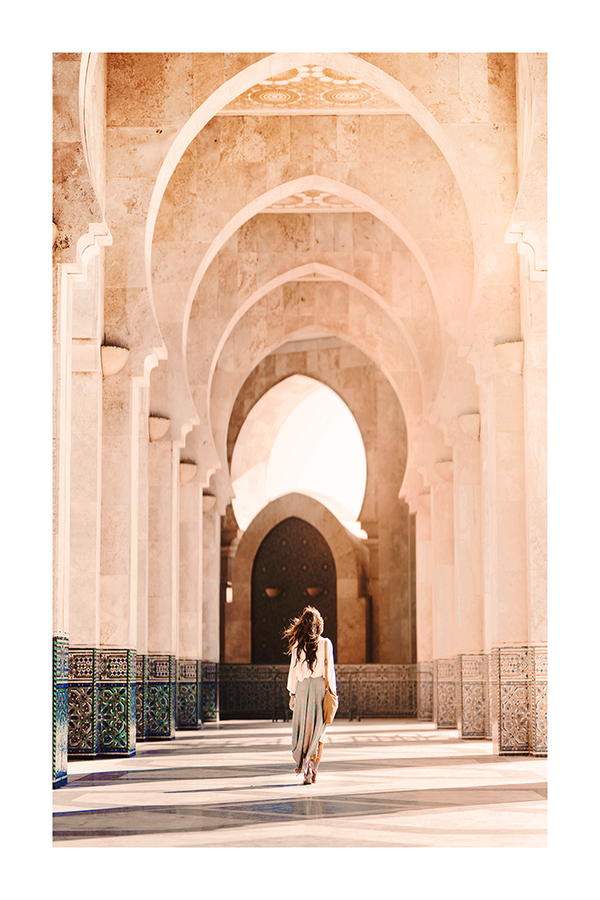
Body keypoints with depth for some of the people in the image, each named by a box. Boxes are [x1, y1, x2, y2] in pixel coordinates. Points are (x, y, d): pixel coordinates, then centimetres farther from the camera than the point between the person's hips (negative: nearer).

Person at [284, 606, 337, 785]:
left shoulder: (297, 645, 0)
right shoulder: (326, 644, -3)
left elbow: (293, 670, 2)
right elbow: (329, 670, -2)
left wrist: (292, 694, 9)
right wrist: (333, 691, 7)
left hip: (303, 688, 1)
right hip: (320, 687, -1)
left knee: (303, 729, 8)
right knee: (318, 731, 10)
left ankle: (306, 771, 0)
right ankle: (313, 770, -1)